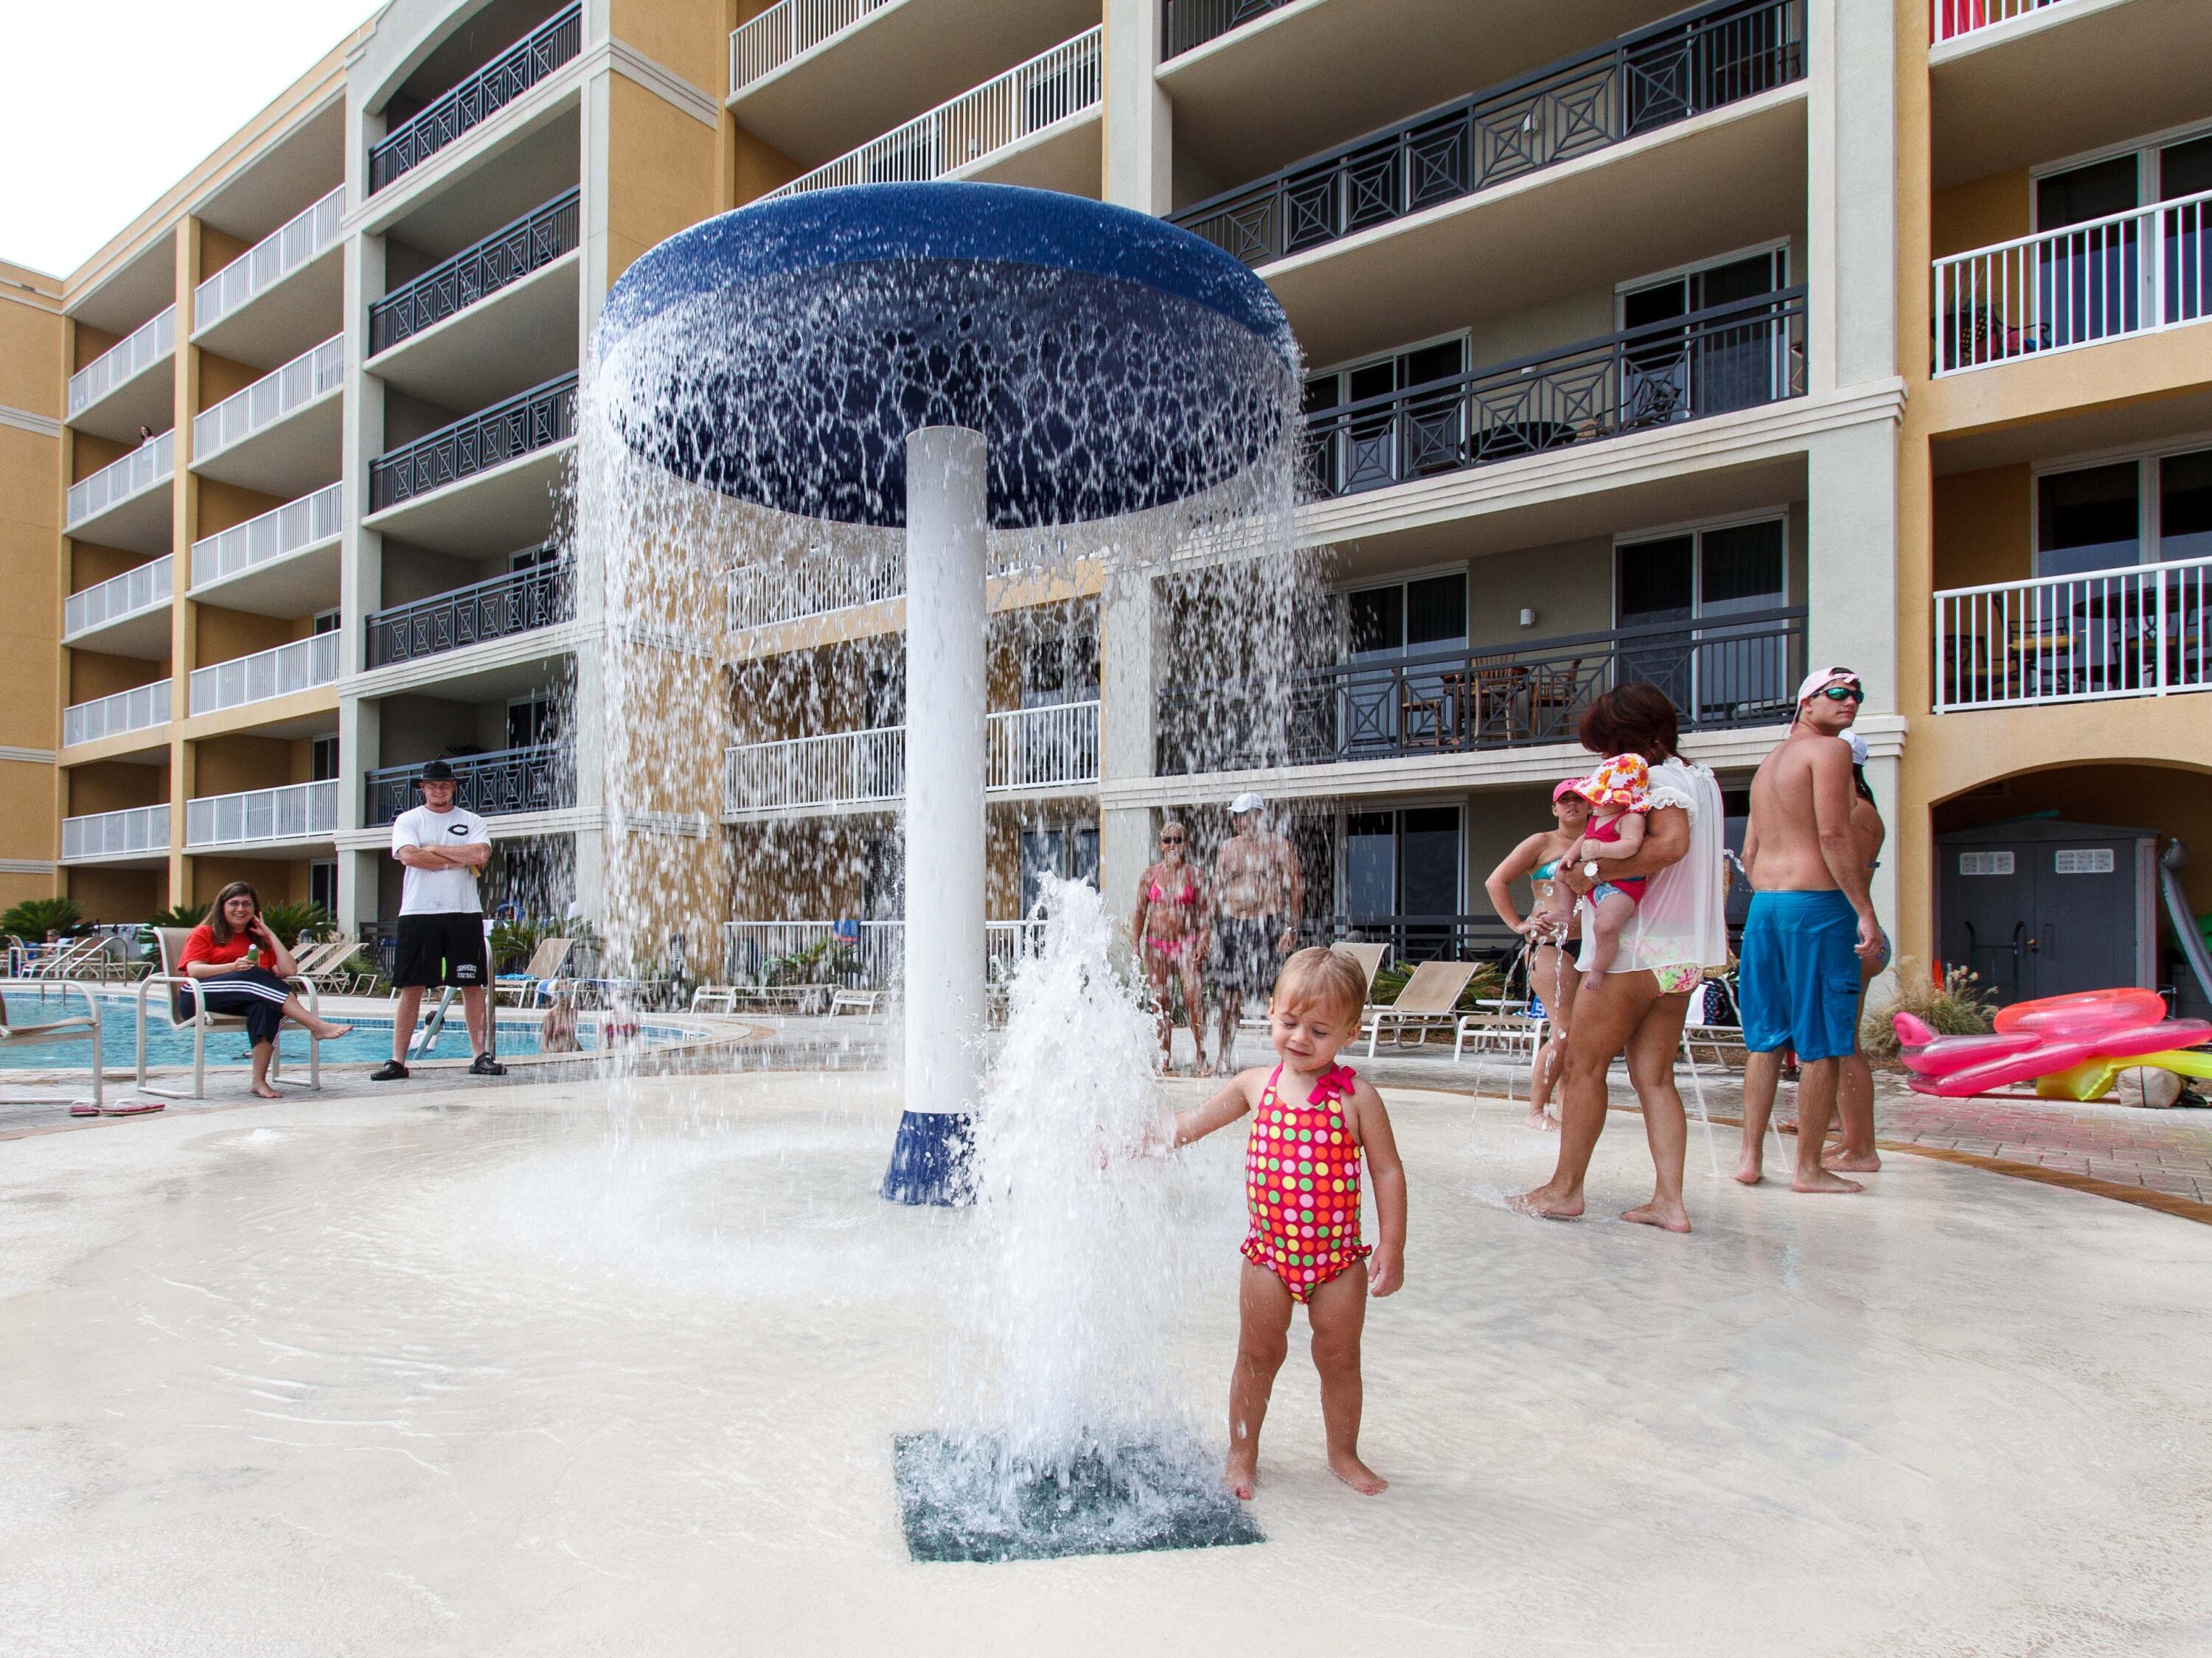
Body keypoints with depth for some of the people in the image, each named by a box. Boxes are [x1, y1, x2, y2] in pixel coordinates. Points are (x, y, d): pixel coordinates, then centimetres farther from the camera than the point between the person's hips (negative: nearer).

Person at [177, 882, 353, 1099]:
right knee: (255, 976, -32)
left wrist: (270, 935, 13)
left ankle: (259, 1080, -41)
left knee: (266, 1005, -35)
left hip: (240, 1004, 3)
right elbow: (194, 970, -3)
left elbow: (289, 970, 11)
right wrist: (233, 967, -19)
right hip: (198, 999, -3)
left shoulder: (259, 941, 27)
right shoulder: (204, 933, 17)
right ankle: (319, 1026, -43)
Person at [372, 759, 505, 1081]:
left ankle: (482, 1056, 6)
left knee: (473, 986, 2)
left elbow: (482, 854, -7)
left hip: (464, 913, 1)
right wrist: (461, 859, -7)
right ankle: (397, 1060, 5)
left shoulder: (472, 821, 11)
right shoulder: (408, 820, 9)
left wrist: (434, 849, -5)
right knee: (411, 988, 0)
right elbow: (409, 855, -10)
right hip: (418, 913, -1)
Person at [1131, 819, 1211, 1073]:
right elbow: (1140, 911, 7)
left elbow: (1202, 912, 3)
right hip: (1155, 943, 2)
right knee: (1160, 1000, 4)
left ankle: (1201, 1056, -9)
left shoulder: (1194, 874, 4)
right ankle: (1165, 1057, 13)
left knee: (1194, 996, -13)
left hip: (1186, 941, -2)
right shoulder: (1149, 874, 7)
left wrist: (1202, 941, -9)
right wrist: (1135, 944, 0)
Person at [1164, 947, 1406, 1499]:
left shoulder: (1357, 1096, -10)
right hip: (1268, 1250, 2)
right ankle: (1242, 1454, 31)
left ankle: (1344, 1455, 35)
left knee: (1339, 1357, 14)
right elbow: (1191, 1123, 7)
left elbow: (1387, 1171, -6)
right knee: (1257, 1355, 13)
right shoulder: (1255, 1085, -2)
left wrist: (1392, 1248, -9)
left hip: (1338, 1256, -1)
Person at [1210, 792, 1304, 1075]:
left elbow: (1295, 889, -5)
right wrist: (1211, 929, 12)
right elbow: (1218, 889, 18)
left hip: (1268, 924, -4)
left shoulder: (1279, 847, -1)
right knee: (1229, 994, 7)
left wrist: (1292, 928, -14)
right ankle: (1224, 1055, 16)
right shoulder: (1229, 847, 14)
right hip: (1231, 925, 5)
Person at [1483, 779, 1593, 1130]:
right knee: (1565, 1032, -10)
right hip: (1550, 943, -5)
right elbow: (1496, 882, 2)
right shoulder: (1542, 843, 5)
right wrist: (1518, 924, -4)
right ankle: (1536, 1110, 1)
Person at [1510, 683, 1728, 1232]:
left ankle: (1565, 1188, 9)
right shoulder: (1699, 778, 16)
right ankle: (1669, 1199, 6)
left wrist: (1596, 873, -26)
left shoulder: (1659, 779, -12)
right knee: (1653, 1075, 9)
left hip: (1638, 950, -9)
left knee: (1583, 1065, 1)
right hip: (1681, 954, 9)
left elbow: (1671, 841, -30)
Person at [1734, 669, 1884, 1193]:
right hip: (1817, 902, -8)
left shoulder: (1770, 761, 21)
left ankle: (1750, 1159, 12)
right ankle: (1809, 1169, 5)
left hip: (1763, 904, 8)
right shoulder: (1829, 750, -5)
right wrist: (1865, 912, -16)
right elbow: (1834, 835, -16)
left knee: (1766, 1037, 11)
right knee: (1822, 1042, -1)